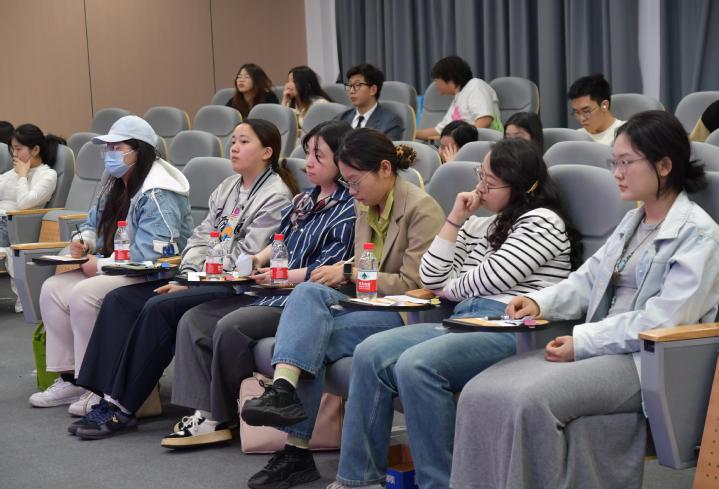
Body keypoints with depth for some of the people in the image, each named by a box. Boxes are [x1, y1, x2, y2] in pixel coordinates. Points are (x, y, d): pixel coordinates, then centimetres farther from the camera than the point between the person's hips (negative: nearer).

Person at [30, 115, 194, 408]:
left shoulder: (157, 195, -17)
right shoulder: (116, 188, 15)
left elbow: (151, 252, -27)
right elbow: (95, 224, 29)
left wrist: (101, 265, -21)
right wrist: (84, 240, 4)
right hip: (118, 270, 10)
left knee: (84, 294, -28)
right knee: (53, 288, -4)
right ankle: (70, 378, -3)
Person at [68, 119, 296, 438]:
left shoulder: (276, 196, -7)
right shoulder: (228, 187, 21)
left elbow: (245, 258, -15)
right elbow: (201, 236, 17)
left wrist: (190, 284, -15)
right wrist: (185, 276, -2)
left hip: (236, 288, -9)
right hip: (204, 279, 9)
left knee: (160, 308, -29)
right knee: (120, 300, -9)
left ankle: (121, 408, -23)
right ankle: (103, 394, -17)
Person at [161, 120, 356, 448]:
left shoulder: (348, 211, -8)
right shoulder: (305, 201, 19)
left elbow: (327, 271, -15)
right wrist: (257, 260, 6)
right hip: (274, 296, 10)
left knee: (230, 326, -29)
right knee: (194, 320, -4)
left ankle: (221, 417, -11)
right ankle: (203, 412, -14)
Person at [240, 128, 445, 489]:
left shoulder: (421, 209, -10)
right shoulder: (365, 207, 15)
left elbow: (414, 284, -14)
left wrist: (349, 274, -13)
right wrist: (342, 274, -3)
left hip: (410, 315, -7)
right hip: (372, 306, 7)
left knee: (314, 335, -24)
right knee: (308, 292, -23)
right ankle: (284, 388, -34)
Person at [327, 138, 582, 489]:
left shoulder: (541, 221, 2)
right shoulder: (478, 226, 26)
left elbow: (491, 278, -6)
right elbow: (432, 280, 22)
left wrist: (452, 288, 14)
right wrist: (455, 220, 15)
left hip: (511, 328, -8)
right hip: (464, 321, 8)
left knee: (416, 364, -33)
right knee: (370, 353, -16)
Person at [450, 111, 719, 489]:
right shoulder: (632, 222, 20)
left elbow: (664, 320, -17)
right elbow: (588, 279, 20)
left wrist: (583, 341, -18)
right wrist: (540, 301, 0)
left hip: (646, 362, -8)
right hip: (599, 347, 8)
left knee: (529, 399, -31)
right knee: (480, 393, -12)